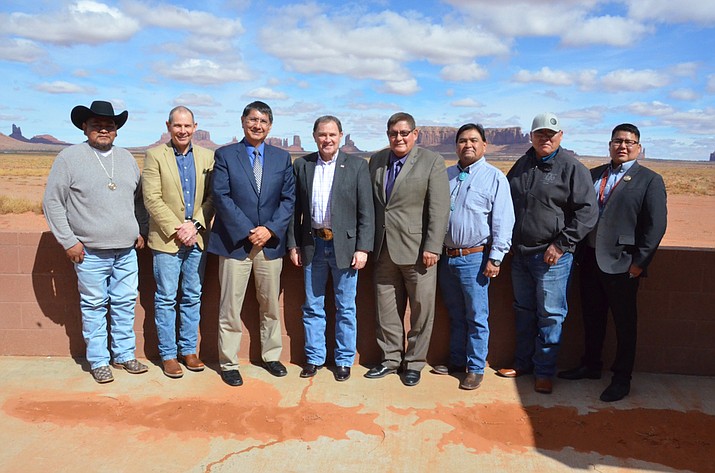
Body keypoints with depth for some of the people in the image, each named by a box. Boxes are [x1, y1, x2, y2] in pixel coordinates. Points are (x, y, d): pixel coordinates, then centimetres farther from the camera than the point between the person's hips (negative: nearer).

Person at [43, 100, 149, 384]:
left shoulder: (126, 158, 12)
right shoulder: (70, 157, -2)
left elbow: (138, 198, 20)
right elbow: (52, 201, -3)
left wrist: (141, 231, 11)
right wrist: (68, 241, -7)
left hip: (126, 250, 4)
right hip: (90, 251, -4)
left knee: (125, 303, 10)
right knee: (94, 306, 5)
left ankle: (124, 355, 24)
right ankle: (98, 361, 18)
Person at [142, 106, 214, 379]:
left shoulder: (207, 156, 6)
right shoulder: (155, 156, -3)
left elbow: (212, 197, 2)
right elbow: (152, 199, -9)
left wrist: (195, 224, -11)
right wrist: (176, 229, -14)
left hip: (197, 239, 3)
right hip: (166, 239, -3)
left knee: (193, 297, 11)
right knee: (166, 299, 4)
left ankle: (189, 350, 23)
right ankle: (168, 354, 16)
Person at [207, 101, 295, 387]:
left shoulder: (282, 158, 9)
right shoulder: (225, 155, 2)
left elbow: (288, 199, 5)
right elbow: (221, 197, -7)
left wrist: (270, 229, -9)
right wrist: (248, 231, -14)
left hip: (271, 242, 3)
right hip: (234, 242, -2)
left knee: (271, 305, 12)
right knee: (230, 307, 3)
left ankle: (271, 356, 28)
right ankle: (228, 363, 16)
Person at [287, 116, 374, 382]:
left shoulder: (357, 165, -2)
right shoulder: (301, 165, 5)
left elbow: (366, 211, -5)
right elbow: (295, 208, 8)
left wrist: (363, 248, -10)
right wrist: (293, 244, 5)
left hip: (344, 245, -2)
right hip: (312, 244, 3)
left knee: (345, 308, 7)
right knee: (312, 307, 12)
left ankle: (344, 360, 22)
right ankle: (314, 358, 26)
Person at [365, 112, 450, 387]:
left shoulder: (432, 162, -5)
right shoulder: (376, 161, 10)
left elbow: (439, 209, -10)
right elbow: (370, 202, 11)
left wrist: (432, 248, -15)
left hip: (417, 250, -4)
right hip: (384, 250, 5)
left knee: (421, 310, 5)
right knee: (386, 309, 12)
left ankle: (414, 363, 22)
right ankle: (391, 359, 28)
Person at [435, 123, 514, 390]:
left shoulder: (494, 177, -4)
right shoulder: (446, 175, 11)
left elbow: (503, 222, -8)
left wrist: (495, 258, -13)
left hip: (474, 258, -5)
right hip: (446, 257, 5)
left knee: (476, 317, 1)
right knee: (455, 315, 16)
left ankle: (476, 368, 13)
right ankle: (457, 361, 29)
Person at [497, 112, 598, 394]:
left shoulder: (572, 168, -6)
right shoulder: (521, 166, 10)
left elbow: (588, 211, -11)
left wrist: (562, 244, -16)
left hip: (552, 256, -5)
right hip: (520, 254, 6)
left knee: (550, 315, 2)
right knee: (524, 311, 16)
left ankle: (544, 372, 15)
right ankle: (523, 362, 30)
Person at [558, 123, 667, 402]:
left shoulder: (650, 180, -3)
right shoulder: (593, 175, 11)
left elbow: (656, 225, -8)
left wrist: (640, 262, -13)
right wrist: (578, 251, 4)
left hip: (622, 264, -5)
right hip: (590, 260, 5)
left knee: (624, 323, 8)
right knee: (592, 318, 17)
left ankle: (622, 379, 22)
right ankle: (590, 366, 33)